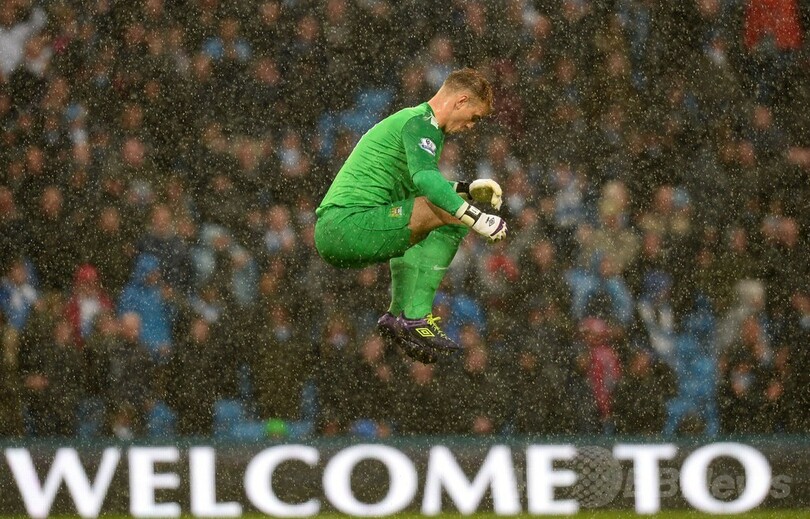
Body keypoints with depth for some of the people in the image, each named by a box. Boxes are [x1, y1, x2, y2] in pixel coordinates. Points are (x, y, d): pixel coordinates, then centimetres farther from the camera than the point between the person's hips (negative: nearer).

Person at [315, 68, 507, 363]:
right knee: (451, 216, -17)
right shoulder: (421, 122, -8)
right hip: (348, 224, -11)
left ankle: (398, 315, 22)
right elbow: (425, 178, -26)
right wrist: (475, 217, -31)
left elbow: (418, 185, 38)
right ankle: (416, 317, -18)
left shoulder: (419, 121, 24)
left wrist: (467, 190, 26)